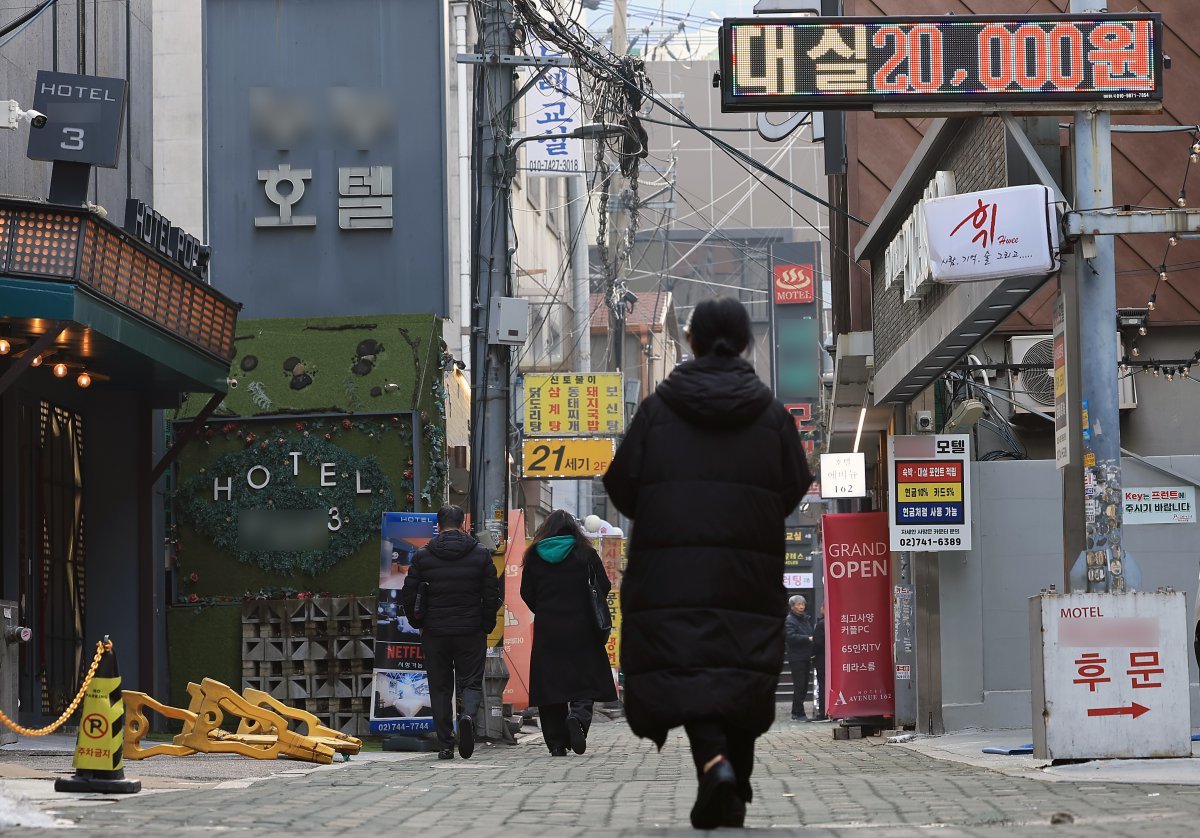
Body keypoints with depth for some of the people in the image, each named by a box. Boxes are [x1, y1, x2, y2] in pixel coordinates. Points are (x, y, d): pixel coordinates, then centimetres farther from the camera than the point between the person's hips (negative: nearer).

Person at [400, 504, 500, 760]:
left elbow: (408, 595, -1)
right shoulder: (480, 554, -1)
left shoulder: (422, 556, -1)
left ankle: (445, 746, 5)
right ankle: (468, 716, -24)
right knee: (471, 682, 8)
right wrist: (486, 627, 9)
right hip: (471, 633, 0)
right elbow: (492, 595, -3)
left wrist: (419, 624, 14)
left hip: (435, 633, 0)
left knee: (439, 688, 9)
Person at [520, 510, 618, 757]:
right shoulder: (585, 552, 0)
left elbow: (526, 593, 6)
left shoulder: (534, 556, 5)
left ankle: (557, 743, 2)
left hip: (546, 630, 2)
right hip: (581, 629, -1)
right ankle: (578, 716, -26)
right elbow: (604, 586, -1)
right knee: (585, 680, 4)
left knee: (549, 681, 5)